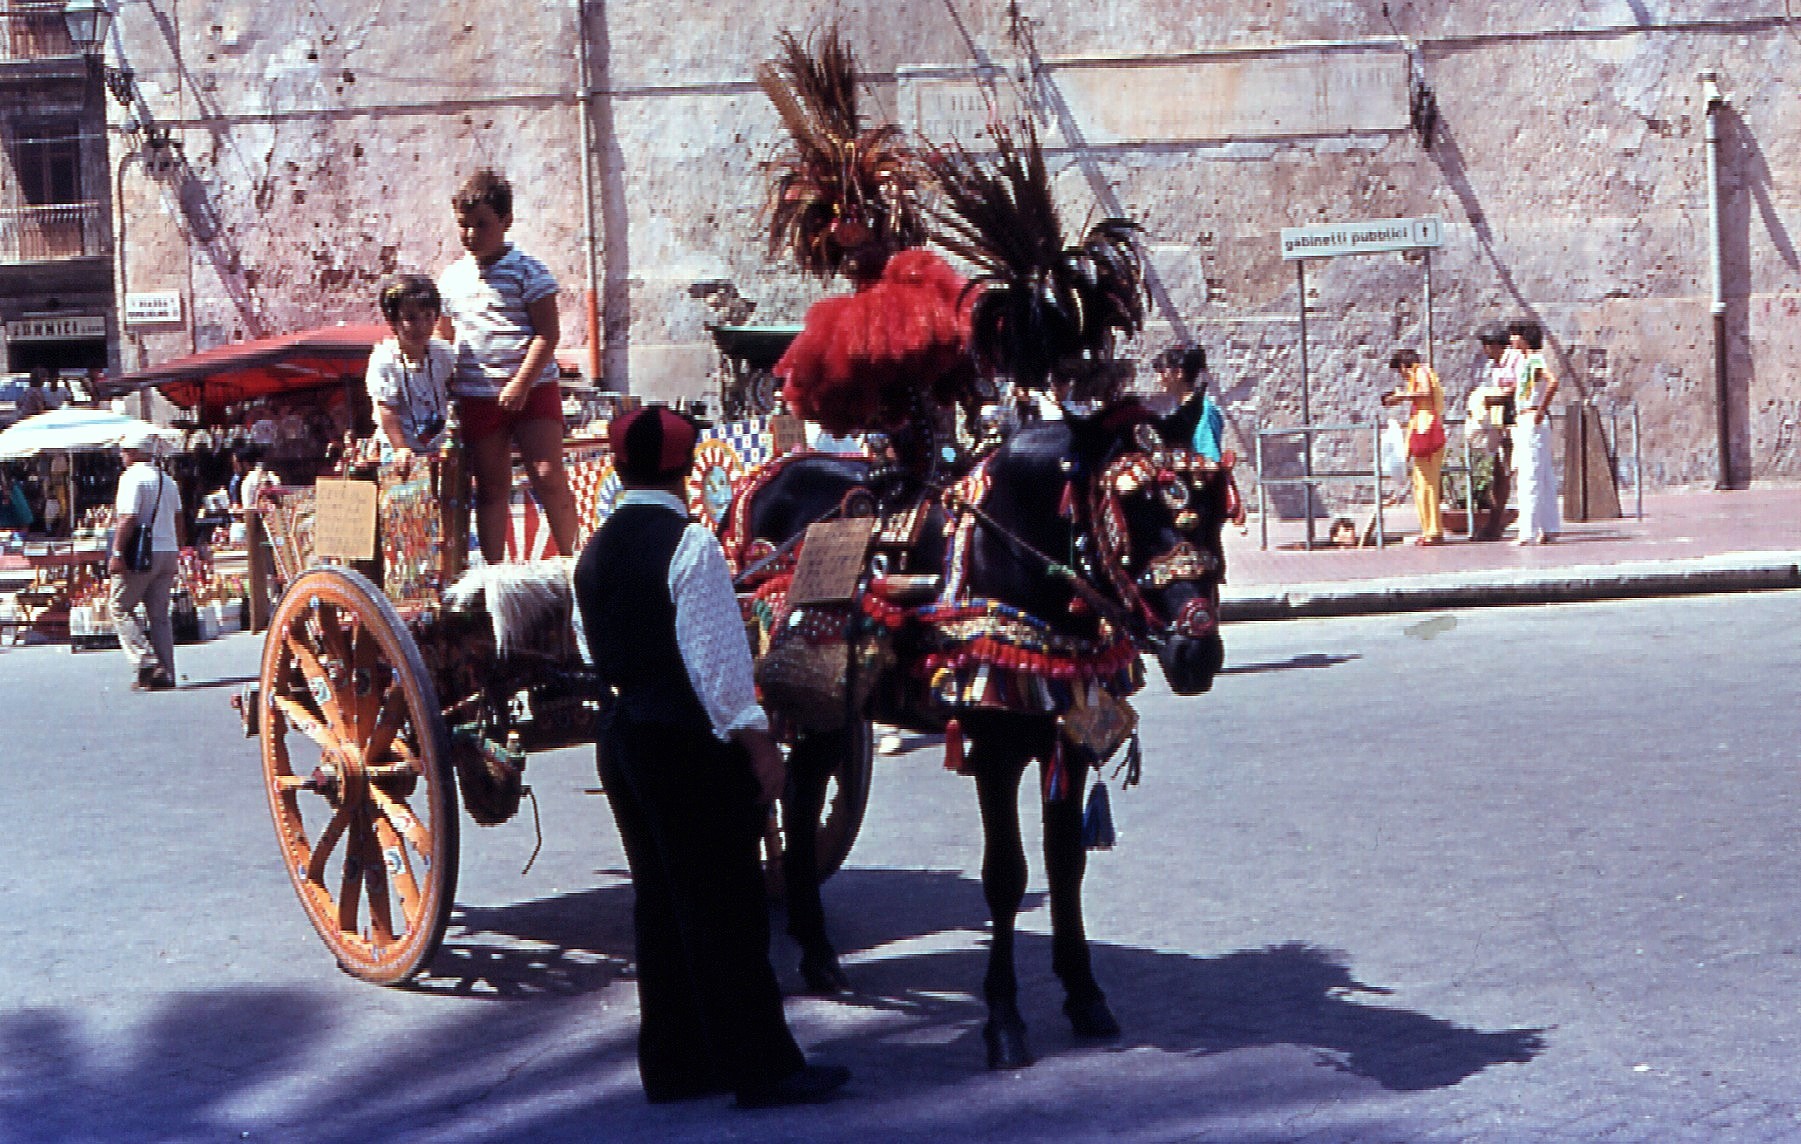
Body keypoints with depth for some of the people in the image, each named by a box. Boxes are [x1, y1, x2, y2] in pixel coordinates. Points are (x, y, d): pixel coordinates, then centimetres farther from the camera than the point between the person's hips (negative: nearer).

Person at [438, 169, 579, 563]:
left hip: (533, 390, -4)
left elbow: (547, 334, -8)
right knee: (491, 488, 7)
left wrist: (521, 383, -17)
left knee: (549, 478, -10)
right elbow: (442, 336, 21)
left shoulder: (527, 271, -2)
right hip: (477, 397, 4)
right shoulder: (451, 277, 13)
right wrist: (444, 383, 7)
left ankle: (569, 559, 5)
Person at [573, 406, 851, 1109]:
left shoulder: (594, 552, 8)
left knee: (661, 899, 14)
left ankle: (674, 1064, 21)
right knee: (725, 905, -1)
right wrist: (760, 744, -12)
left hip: (621, 734, 7)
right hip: (689, 741, -7)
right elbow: (717, 660, -17)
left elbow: (597, 653, 14)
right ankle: (760, 1068, 5)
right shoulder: (689, 543, -14)